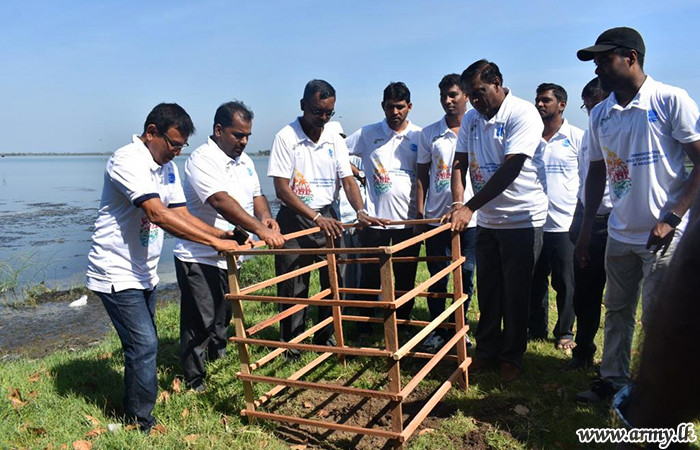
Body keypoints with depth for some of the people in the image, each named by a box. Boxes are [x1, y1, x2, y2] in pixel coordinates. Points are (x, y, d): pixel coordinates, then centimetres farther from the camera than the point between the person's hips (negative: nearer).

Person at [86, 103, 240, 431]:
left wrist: (224, 234, -12)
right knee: (144, 345, -9)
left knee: (143, 344, 17)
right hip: (117, 274, -9)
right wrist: (214, 241, -34)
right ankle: (141, 423, 8)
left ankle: (134, 411, 34)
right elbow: (158, 214, -33)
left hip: (144, 274, 9)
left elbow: (182, 215, 3)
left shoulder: (167, 167, 7)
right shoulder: (127, 160, -21)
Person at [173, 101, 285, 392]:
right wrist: (260, 230, -41)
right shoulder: (201, 160, -19)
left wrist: (265, 216, -8)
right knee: (200, 321, -2)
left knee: (225, 313, 24)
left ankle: (218, 352, 48)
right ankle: (194, 379, 14)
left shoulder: (244, 161, 10)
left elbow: (256, 195, 15)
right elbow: (222, 201, -32)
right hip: (199, 257, -8)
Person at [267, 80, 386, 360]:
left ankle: (326, 341, 25)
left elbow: (348, 180, 3)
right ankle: (292, 348, 17)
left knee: (333, 283, 8)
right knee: (293, 289, 2)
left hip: (327, 218, 5)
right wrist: (316, 218, -21)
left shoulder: (335, 140, 5)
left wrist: (360, 212, -15)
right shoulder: (286, 137, -10)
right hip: (294, 219, -4)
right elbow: (282, 189, -15)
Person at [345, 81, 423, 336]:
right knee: (370, 277, 6)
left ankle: (402, 327, 25)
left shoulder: (419, 136, 4)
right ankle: (365, 330, 18)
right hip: (375, 217, -1)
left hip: (408, 219, 1)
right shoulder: (368, 134, 2)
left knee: (405, 279, 10)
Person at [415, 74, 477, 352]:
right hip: (436, 217, 1)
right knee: (437, 278, 6)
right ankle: (437, 330, 20)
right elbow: (422, 175, 9)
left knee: (465, 277, 7)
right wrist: (419, 215, 3)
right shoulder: (429, 133, 6)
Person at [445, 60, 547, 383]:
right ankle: (486, 351, 28)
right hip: (487, 220, 6)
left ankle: (512, 356, 21)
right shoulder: (470, 119, 6)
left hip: (522, 219, -6)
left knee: (516, 293, 4)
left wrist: (469, 208, -25)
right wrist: (458, 203, -14)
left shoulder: (522, 114, -15)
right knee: (487, 290, 13)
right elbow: (460, 164, 4)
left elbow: (510, 168, -23)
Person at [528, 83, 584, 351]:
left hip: (564, 223, -3)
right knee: (535, 280, 10)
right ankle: (537, 329, 24)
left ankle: (565, 333, 20)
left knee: (565, 282, 5)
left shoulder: (577, 137, 0)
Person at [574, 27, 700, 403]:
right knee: (617, 311, 14)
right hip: (619, 234, 6)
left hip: (662, 235, -5)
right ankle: (613, 379, 28)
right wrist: (585, 230, 9)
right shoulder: (600, 115, 7)